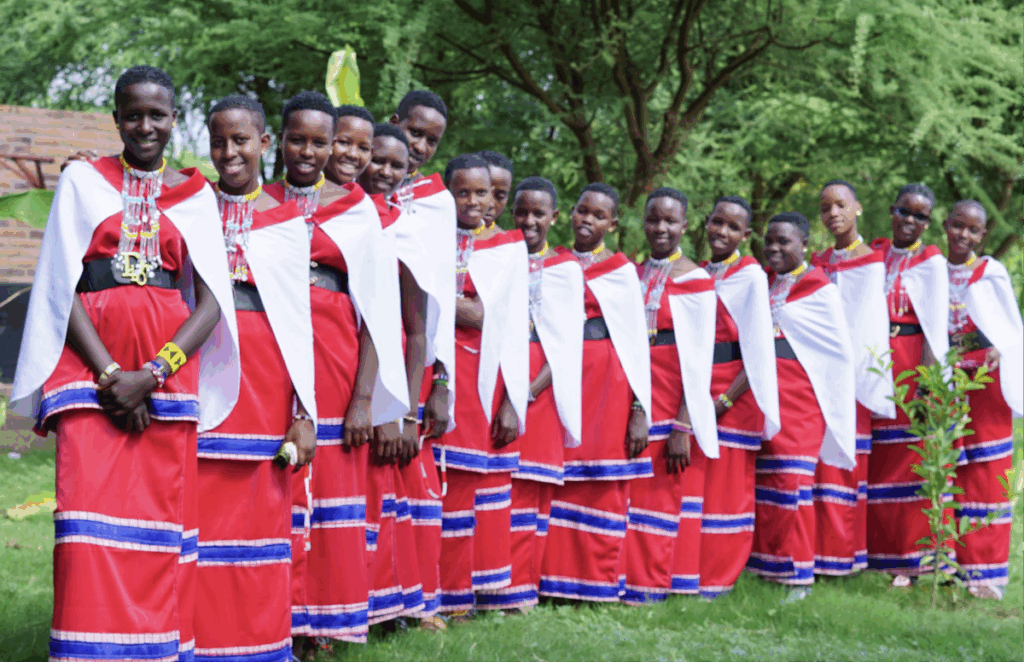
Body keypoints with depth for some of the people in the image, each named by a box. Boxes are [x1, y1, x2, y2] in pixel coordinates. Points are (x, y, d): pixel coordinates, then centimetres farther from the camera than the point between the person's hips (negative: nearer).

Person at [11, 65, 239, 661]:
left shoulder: (195, 194, 12)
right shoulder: (82, 180, 10)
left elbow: (212, 300, 3)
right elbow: (62, 285, 2)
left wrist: (152, 374, -10)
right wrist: (108, 372, -10)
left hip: (170, 363, 1)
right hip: (90, 359, -1)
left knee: (162, 512, -3)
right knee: (92, 509, -13)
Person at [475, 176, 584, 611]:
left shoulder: (565, 268, 6)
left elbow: (566, 342, -1)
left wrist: (535, 386, -16)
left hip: (540, 384, -2)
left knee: (531, 486, -3)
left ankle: (520, 587, 2)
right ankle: (489, 589, 2)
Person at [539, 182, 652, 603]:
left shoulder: (621, 271, 6)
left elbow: (636, 342, 2)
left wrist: (639, 410, -6)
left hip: (606, 383, -2)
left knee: (602, 485, -2)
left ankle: (597, 582, 5)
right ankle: (554, 579, 5)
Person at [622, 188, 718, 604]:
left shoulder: (694, 281, -4)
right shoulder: (632, 276, 12)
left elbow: (698, 359, -9)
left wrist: (684, 426, -15)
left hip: (672, 399, -5)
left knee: (662, 491, 0)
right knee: (631, 487, 3)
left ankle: (649, 585, 8)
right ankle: (625, 578, 12)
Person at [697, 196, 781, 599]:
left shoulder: (750, 276, -5)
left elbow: (758, 349, -10)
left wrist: (726, 399, -16)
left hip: (735, 393, -5)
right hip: (696, 392, 5)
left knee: (727, 483, -1)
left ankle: (716, 580, 6)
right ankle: (687, 575, 14)